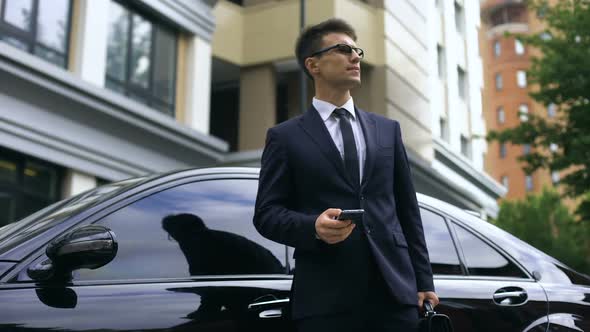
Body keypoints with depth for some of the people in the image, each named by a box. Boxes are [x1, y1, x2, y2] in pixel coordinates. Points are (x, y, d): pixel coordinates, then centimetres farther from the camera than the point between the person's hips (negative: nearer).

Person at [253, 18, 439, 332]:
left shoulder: (387, 129, 15)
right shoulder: (285, 137, 5)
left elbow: (407, 209, 14)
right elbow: (266, 213, 0)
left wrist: (423, 281, 9)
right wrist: (313, 226, -19)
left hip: (395, 289, 3)